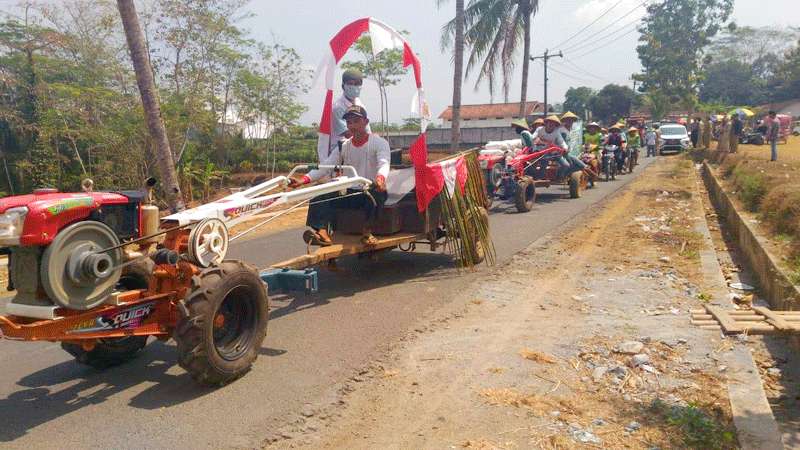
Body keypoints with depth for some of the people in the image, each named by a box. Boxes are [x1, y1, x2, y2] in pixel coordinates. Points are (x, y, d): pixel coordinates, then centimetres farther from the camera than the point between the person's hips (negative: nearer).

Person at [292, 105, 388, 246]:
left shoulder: (379, 142, -4)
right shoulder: (343, 147, 10)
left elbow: (384, 164, -23)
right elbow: (325, 166, -1)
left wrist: (380, 178, -49)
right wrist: (303, 180, -19)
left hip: (371, 191, -4)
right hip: (349, 192, 4)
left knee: (378, 192, -39)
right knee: (320, 198, -17)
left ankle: (367, 231, -25)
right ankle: (322, 233, -35)